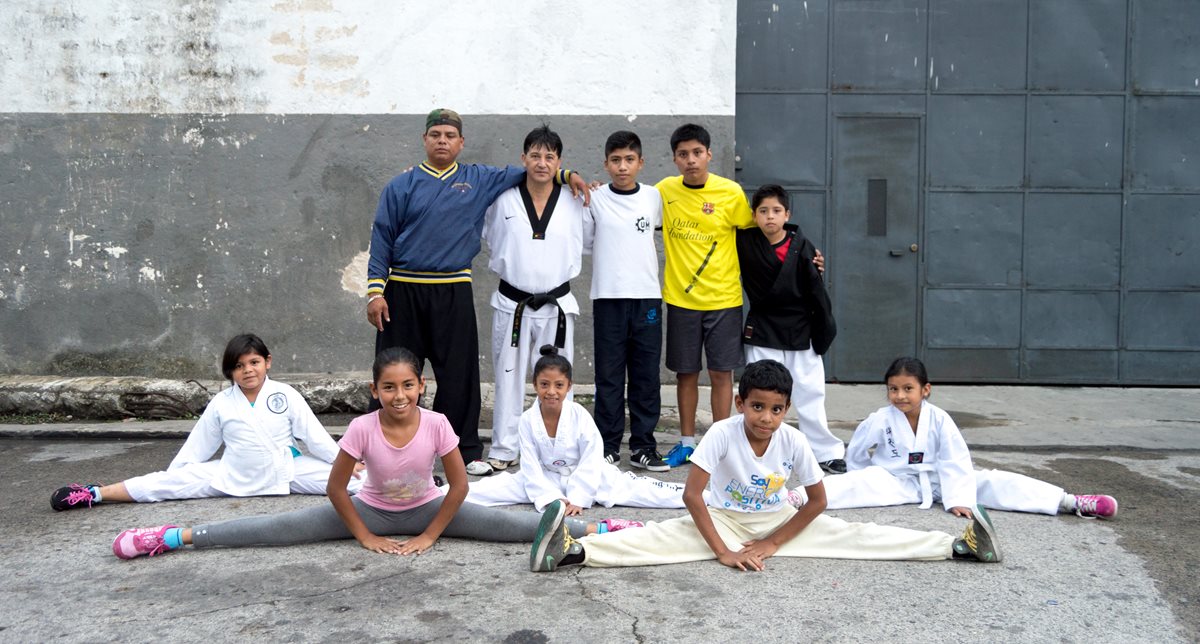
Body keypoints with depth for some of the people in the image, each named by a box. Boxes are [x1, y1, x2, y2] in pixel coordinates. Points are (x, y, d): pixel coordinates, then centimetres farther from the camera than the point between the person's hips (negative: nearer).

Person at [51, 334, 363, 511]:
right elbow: (195, 448, 7)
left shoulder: (286, 395, -6)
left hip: (285, 472, -1)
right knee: (168, 482, -9)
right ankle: (95, 494, -6)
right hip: (232, 477, 1)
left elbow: (314, 435, -3)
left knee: (347, 478, -21)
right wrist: (169, 479, 8)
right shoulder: (221, 404, -1)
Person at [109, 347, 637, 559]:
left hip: (426, 511, 0)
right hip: (371, 511, 0)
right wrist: (365, 537, -13)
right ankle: (174, 538, -7)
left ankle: (598, 529, -15)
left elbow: (459, 484, -17)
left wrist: (430, 536, -15)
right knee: (277, 529, -10)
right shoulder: (362, 429, -25)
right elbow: (335, 488, -14)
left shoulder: (436, 424, -25)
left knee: (512, 525, -17)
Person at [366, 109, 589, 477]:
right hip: (403, 291, -1)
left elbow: (524, 174, 20)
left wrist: (565, 175, 8)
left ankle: (466, 451, 15)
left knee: (459, 376, 4)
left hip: (454, 293, 1)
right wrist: (375, 291, -3)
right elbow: (382, 239, 5)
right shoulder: (401, 187, 7)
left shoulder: (478, 180, 10)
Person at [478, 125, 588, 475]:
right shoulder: (502, 200, -2)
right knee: (509, 379, 7)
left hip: (557, 305, 0)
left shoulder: (572, 204, 1)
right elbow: (489, 237, 13)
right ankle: (503, 451, 18)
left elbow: (582, 247, 12)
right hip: (511, 303, 0)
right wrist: (509, 264, 8)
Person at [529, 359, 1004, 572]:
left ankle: (958, 546, -7)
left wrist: (772, 544, -13)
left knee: (855, 536, -9)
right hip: (723, 521, -2)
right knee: (659, 538, -28)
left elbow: (817, 502, -7)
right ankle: (572, 549, -40)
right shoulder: (722, 433, -23)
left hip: (778, 522, 2)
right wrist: (722, 550, -27)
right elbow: (692, 495, -23)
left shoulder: (794, 441, -17)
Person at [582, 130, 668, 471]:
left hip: (647, 297, 2)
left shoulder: (654, 197, 5)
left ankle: (643, 446, 13)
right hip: (608, 297, -1)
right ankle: (608, 445, 12)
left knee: (646, 376, 4)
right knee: (608, 376, 3)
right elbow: (584, 243, 8)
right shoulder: (594, 199, 1)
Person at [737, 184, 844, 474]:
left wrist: (825, 330, -3)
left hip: (800, 333, -1)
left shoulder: (802, 247, -7)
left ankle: (827, 452, 16)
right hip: (762, 332, 1)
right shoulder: (745, 242, -4)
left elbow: (816, 291, -5)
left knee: (810, 396, 6)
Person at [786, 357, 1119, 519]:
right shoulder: (880, 420, -11)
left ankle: (1070, 502, -19)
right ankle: (798, 497, -53)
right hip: (894, 481, -1)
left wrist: (958, 499, -22)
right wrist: (866, 483, 7)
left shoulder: (939, 419, -11)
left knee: (992, 482, -14)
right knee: (855, 483, -31)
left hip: (937, 481, 1)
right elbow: (855, 452, 2)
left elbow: (955, 462, -14)